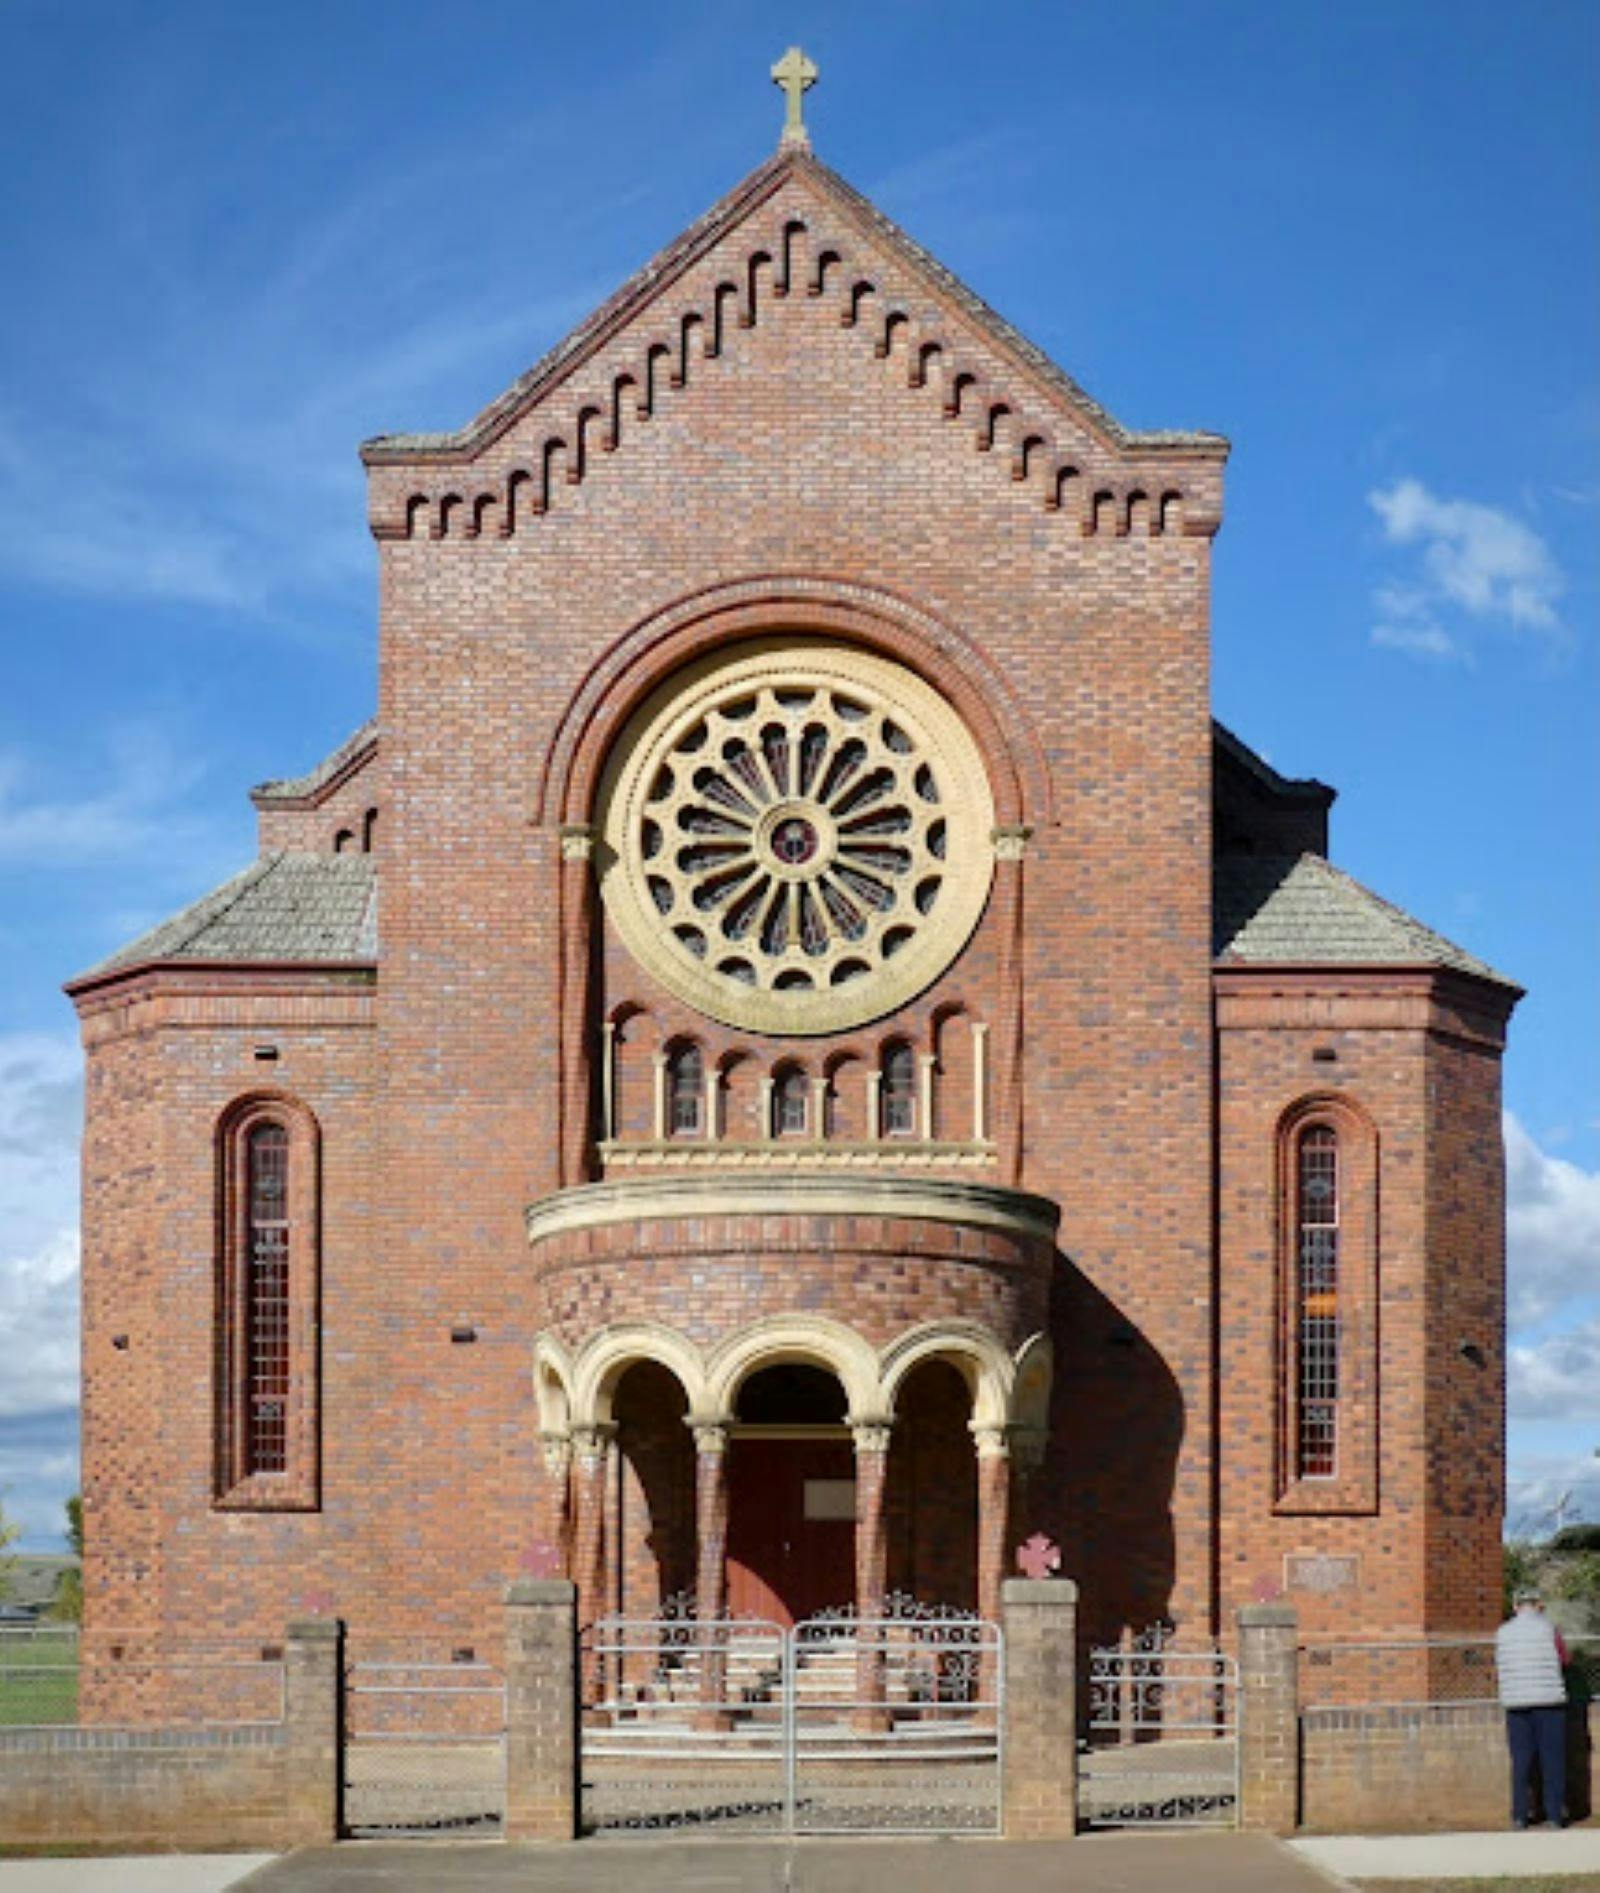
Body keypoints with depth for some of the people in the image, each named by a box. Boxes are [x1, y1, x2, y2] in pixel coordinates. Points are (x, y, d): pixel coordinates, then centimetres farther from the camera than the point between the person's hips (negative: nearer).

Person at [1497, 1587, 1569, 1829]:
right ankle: (1553, 1815, 0)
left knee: (1520, 1760, 6)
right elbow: (1564, 1659, 6)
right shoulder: (1548, 1629, -3)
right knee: (1552, 1759, 3)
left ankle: (1520, 1815, 4)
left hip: (1516, 1703, 2)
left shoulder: (1502, 1633, 4)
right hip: (1548, 1700, -2)